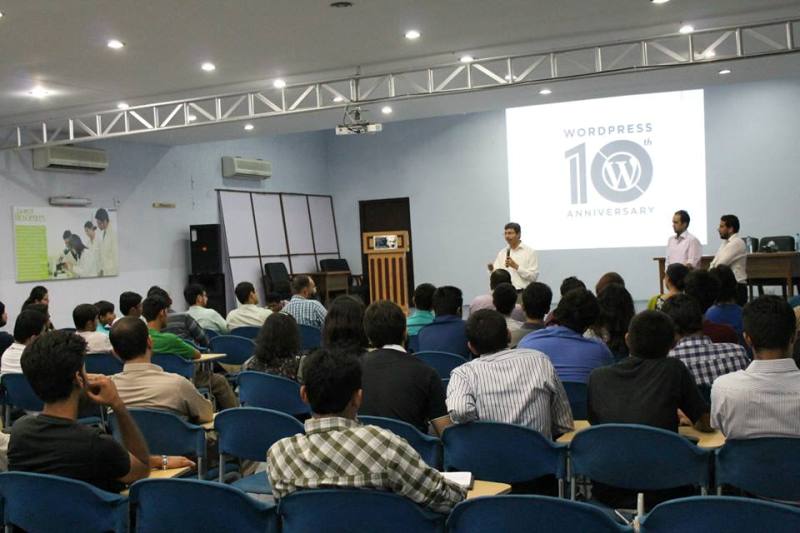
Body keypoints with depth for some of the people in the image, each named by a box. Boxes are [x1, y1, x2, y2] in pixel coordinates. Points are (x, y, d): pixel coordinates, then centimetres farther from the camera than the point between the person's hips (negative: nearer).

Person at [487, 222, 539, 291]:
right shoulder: (501, 253, 11)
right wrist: (492, 269, -15)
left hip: (522, 293, -4)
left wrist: (516, 267, -16)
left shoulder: (530, 252, -2)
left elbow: (534, 276, -8)